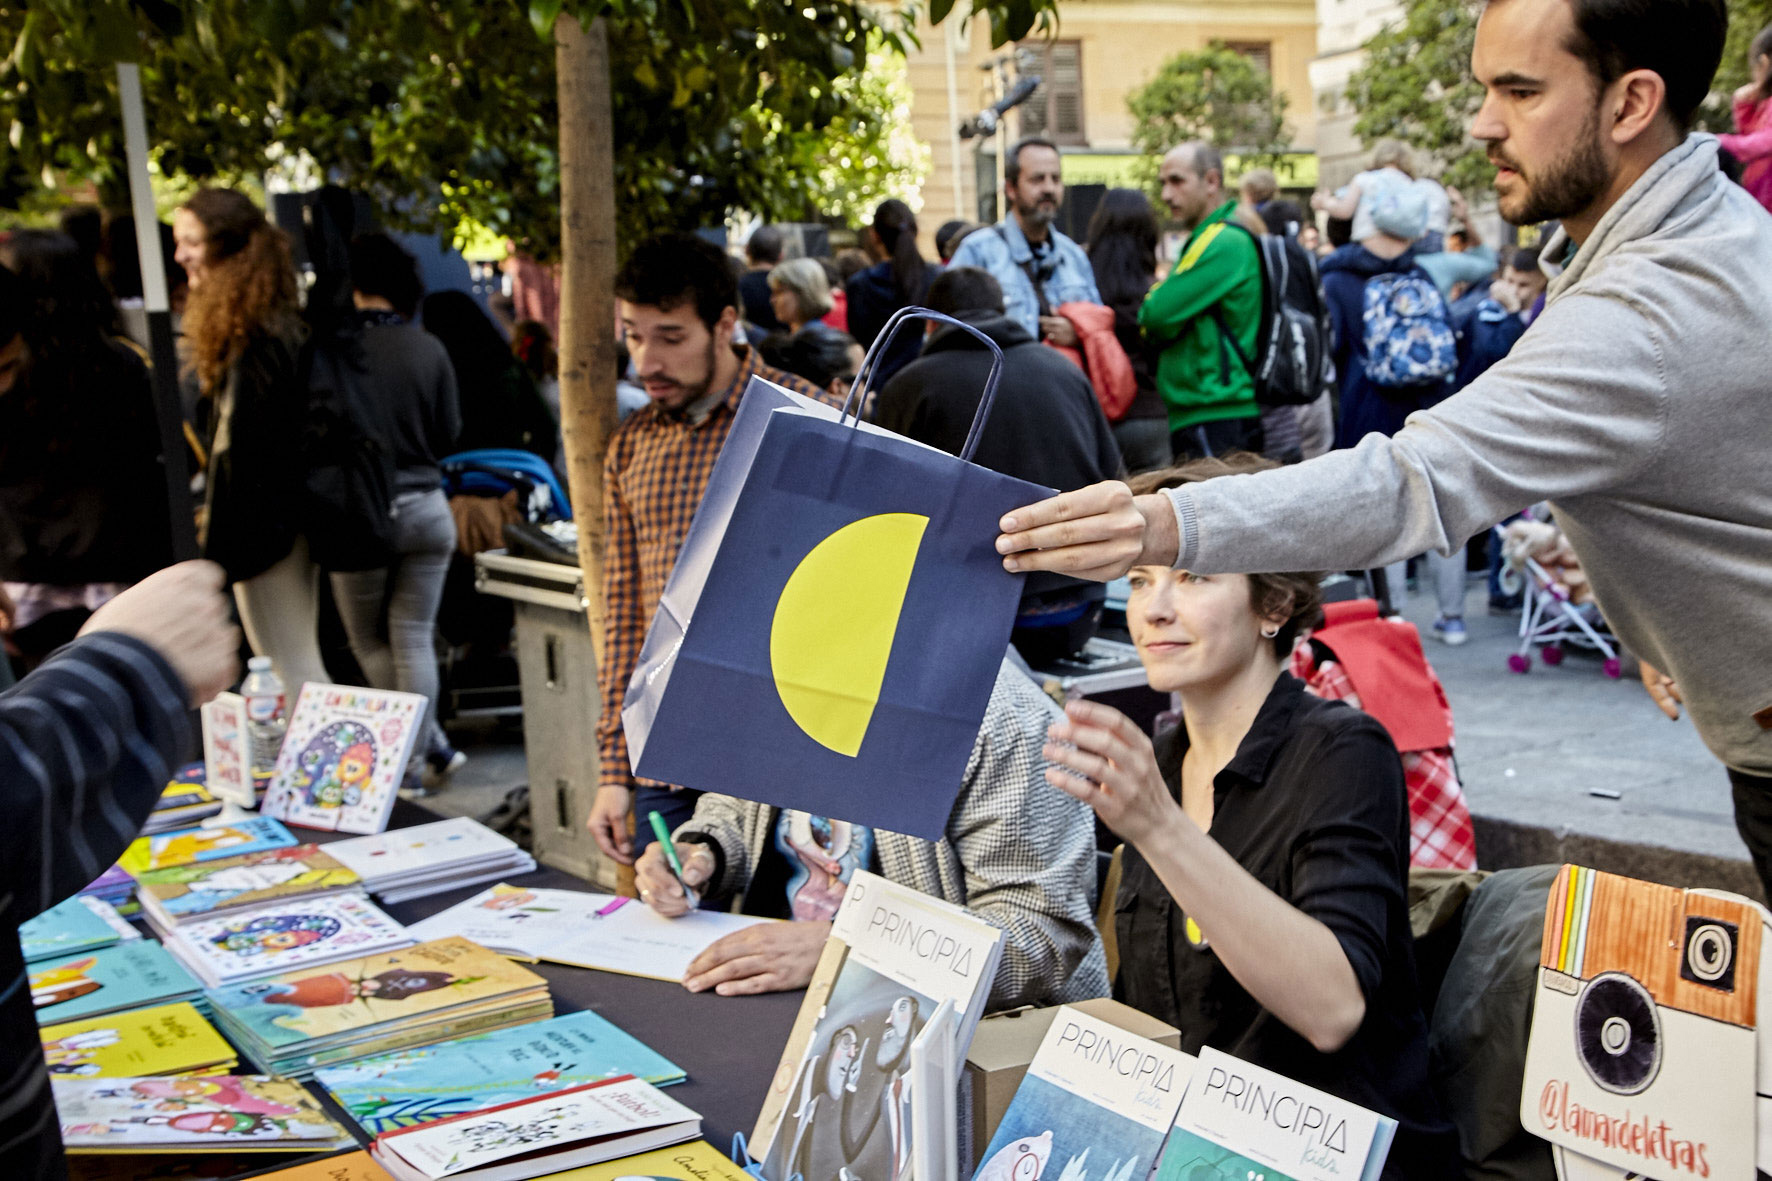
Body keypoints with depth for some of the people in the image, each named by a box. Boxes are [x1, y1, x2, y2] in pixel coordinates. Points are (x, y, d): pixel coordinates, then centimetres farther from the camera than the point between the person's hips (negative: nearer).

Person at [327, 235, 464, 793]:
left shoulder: (335, 348, -12)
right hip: (426, 509, 3)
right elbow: (449, 436, 4)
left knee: (369, 641, 13)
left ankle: (434, 748, 14)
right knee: (414, 639, 9)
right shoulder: (430, 350, -4)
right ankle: (417, 761, 10)